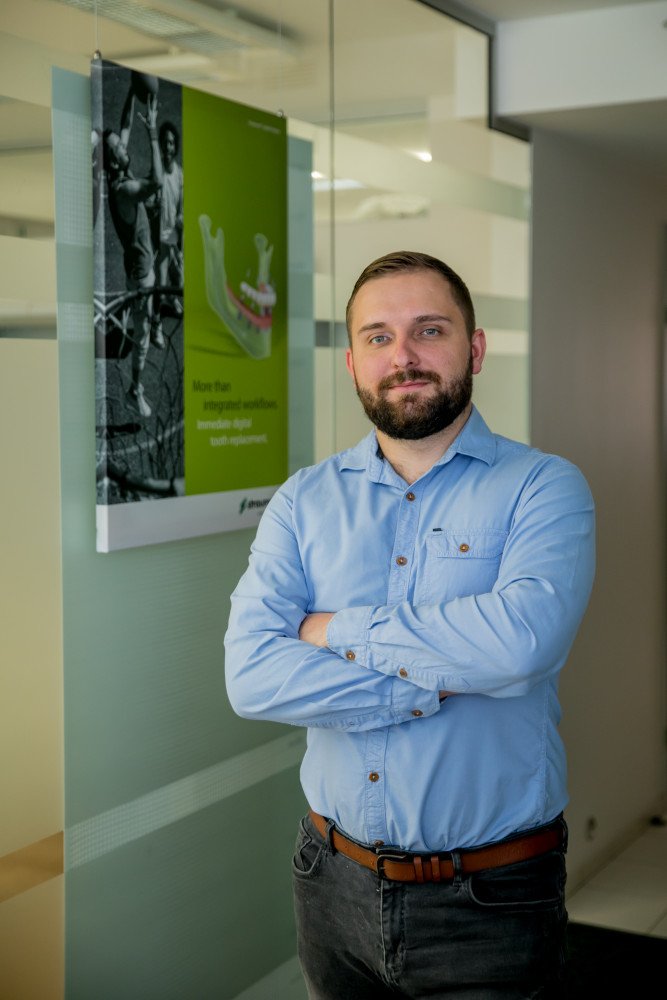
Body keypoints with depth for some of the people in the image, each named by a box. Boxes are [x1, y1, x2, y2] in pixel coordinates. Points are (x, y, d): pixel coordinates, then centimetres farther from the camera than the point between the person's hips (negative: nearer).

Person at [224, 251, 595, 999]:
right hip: (334, 882, 3)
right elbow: (251, 677, -12)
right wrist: (449, 677, -19)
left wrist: (342, 631, -15)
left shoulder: (543, 487, -7)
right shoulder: (303, 502, 1)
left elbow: (523, 638, -26)